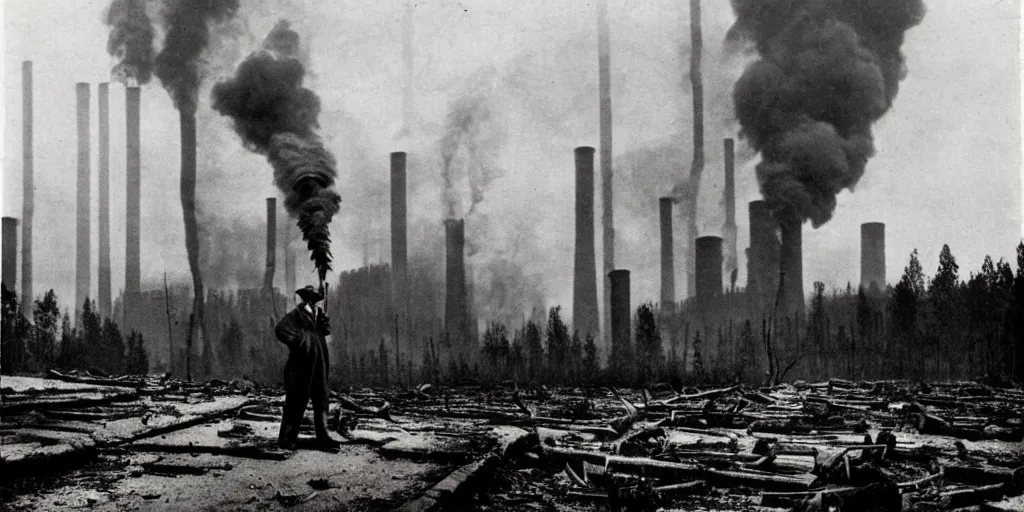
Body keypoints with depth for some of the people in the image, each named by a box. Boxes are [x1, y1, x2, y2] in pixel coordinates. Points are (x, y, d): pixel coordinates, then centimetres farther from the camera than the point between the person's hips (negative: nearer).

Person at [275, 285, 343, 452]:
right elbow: (280, 329, -23)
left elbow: (326, 331, 17)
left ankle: (322, 438, 11)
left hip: (318, 367, 7)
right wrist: (298, 340, -20)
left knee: (322, 400, 7)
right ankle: (286, 438, 7)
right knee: (295, 402, -2)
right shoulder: (296, 315, -10)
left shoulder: (317, 314, 13)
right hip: (300, 367, -7)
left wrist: (322, 319, -1)